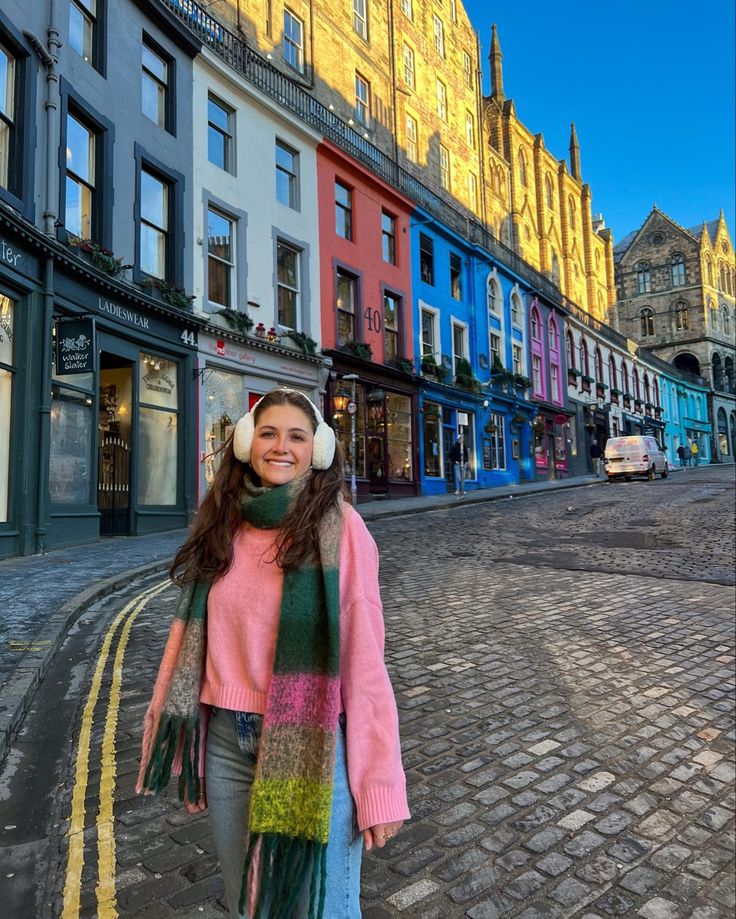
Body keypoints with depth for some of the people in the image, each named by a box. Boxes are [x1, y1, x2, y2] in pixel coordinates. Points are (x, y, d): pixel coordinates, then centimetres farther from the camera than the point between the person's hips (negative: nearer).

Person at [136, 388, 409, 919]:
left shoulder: (338, 524, -13)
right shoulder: (222, 523, 2)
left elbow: (364, 660, -14)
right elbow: (191, 628, 8)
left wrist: (380, 786, -13)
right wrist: (168, 730, 10)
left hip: (310, 745, -5)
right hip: (224, 741, 5)